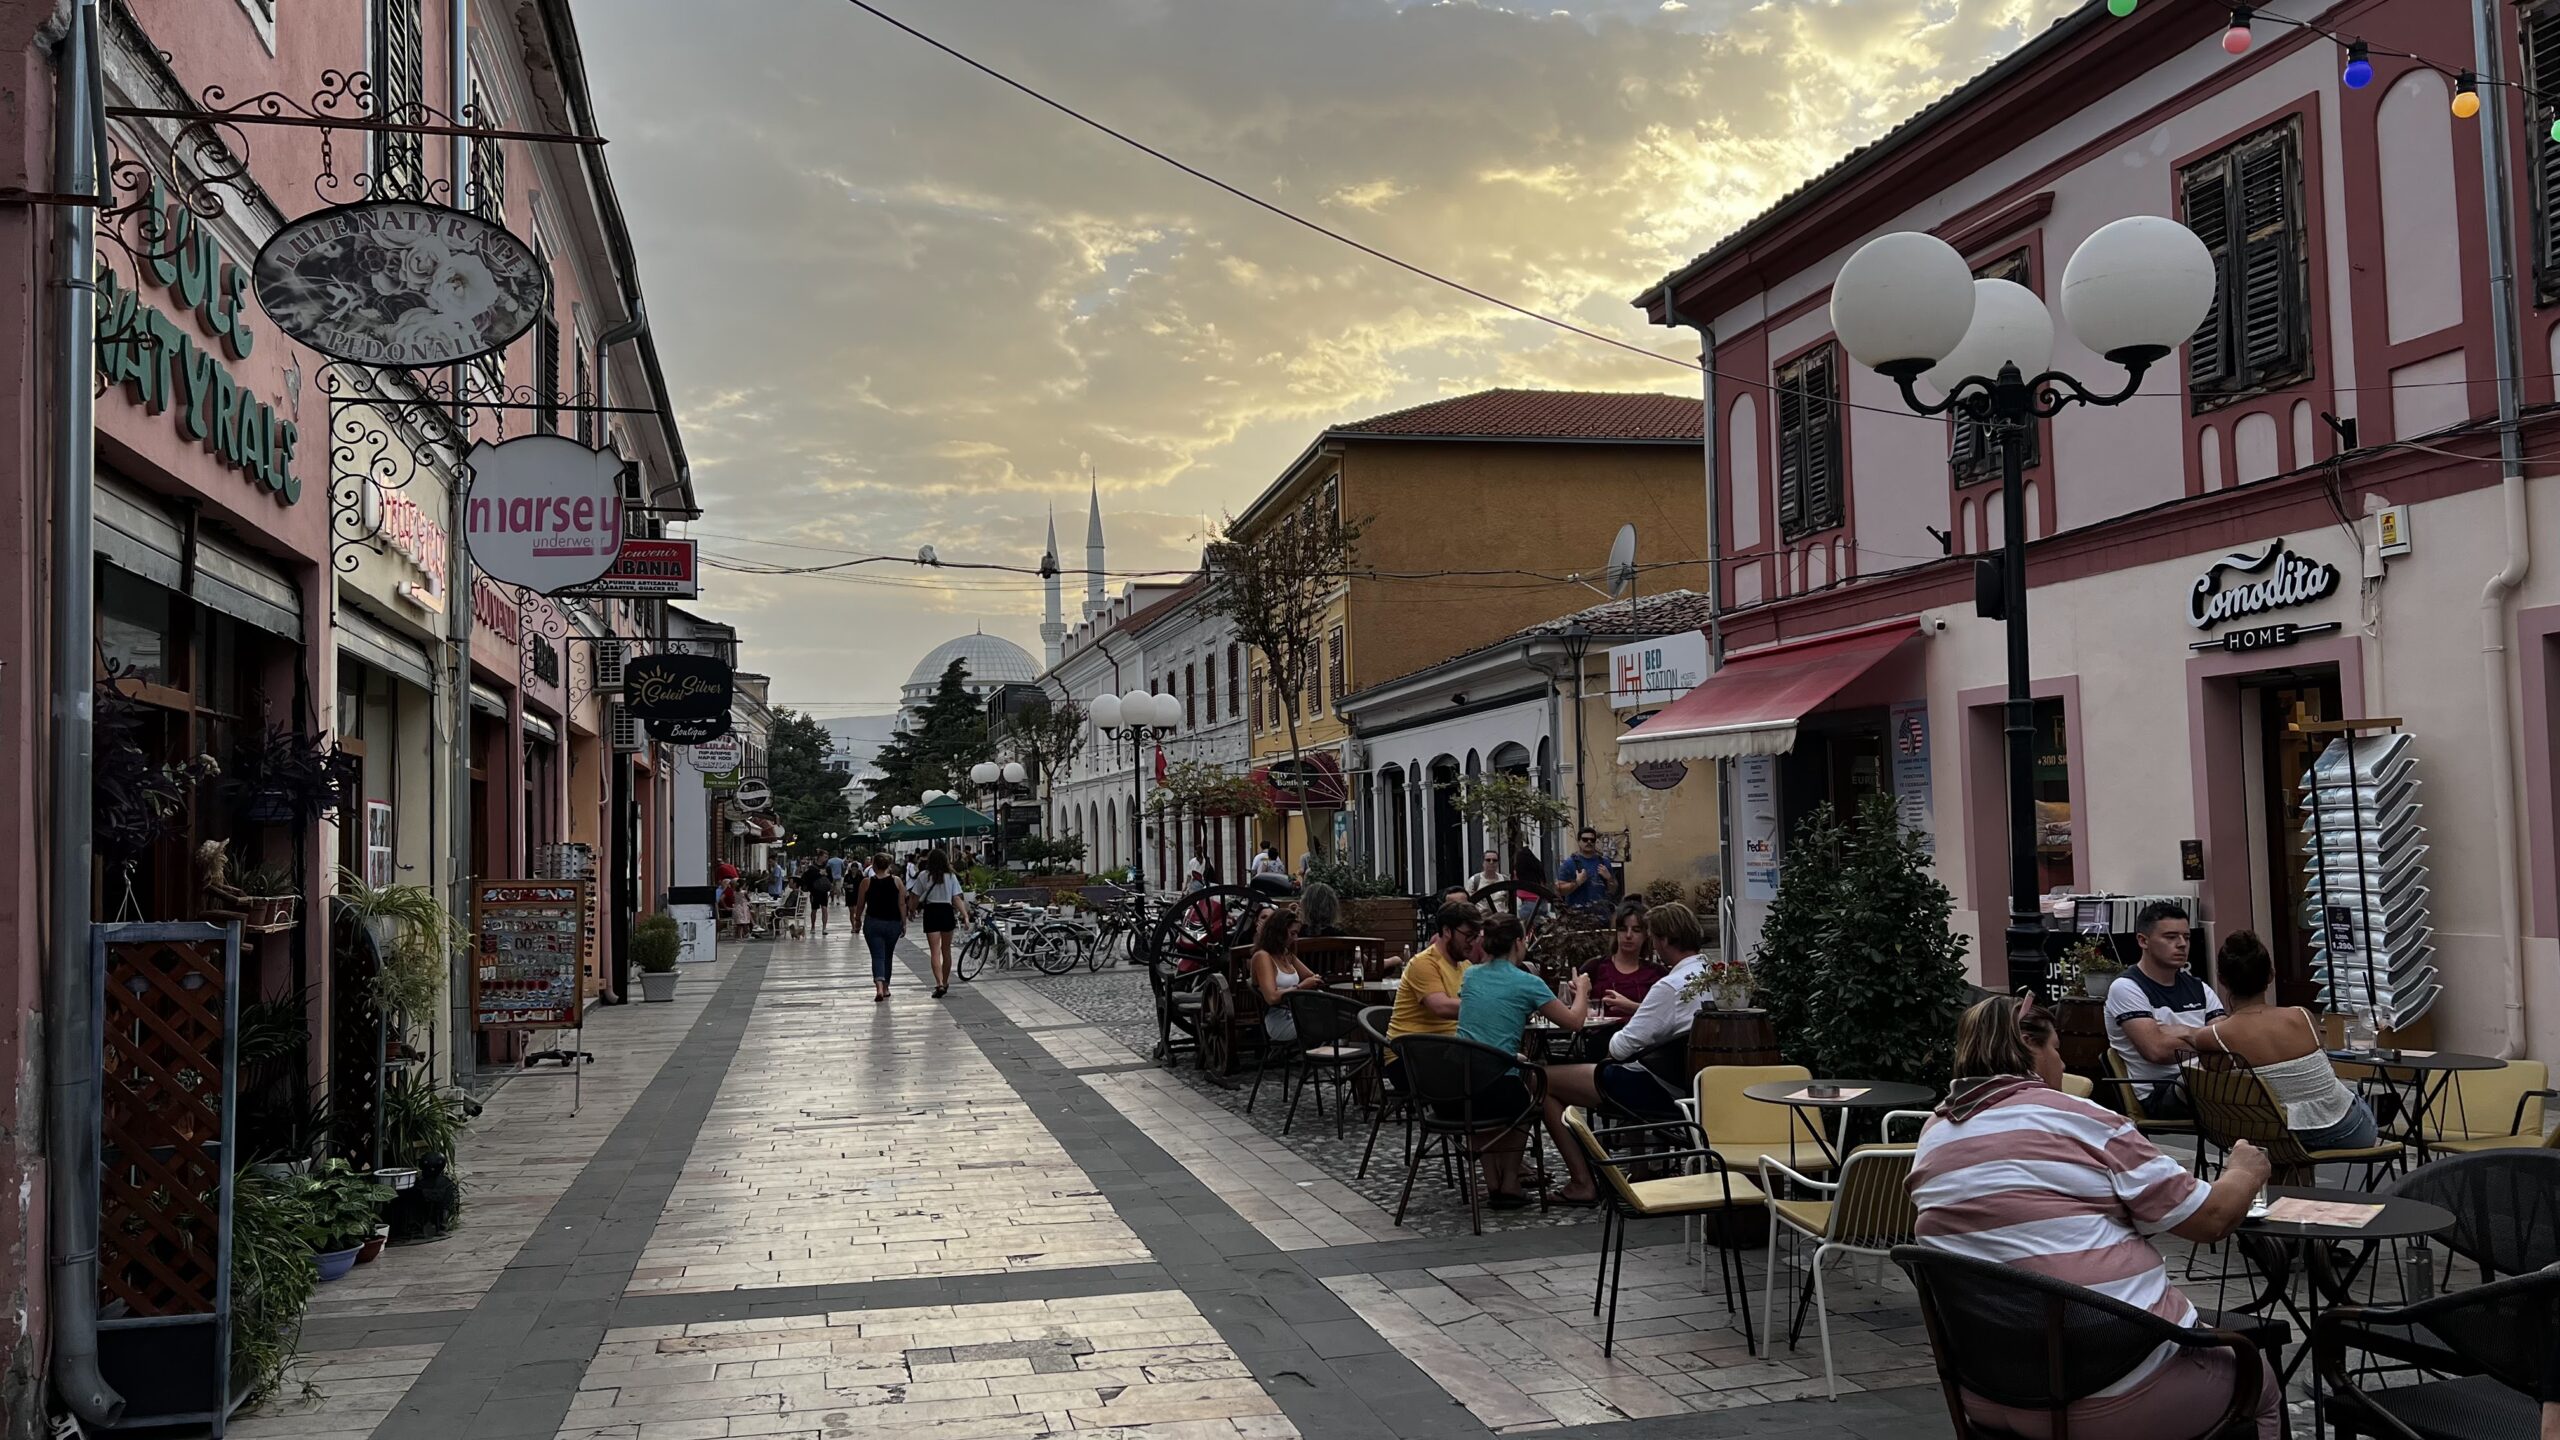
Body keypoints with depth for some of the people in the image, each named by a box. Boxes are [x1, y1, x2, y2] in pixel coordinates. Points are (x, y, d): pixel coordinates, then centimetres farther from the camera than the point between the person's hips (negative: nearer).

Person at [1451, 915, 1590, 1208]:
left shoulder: (1471, 975, 12)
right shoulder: (1527, 983, -3)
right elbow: (1573, 1021, 2)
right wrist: (1581, 991, 21)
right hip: (1499, 1089, -4)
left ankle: (1492, 1183, 32)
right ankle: (1509, 1184, 27)